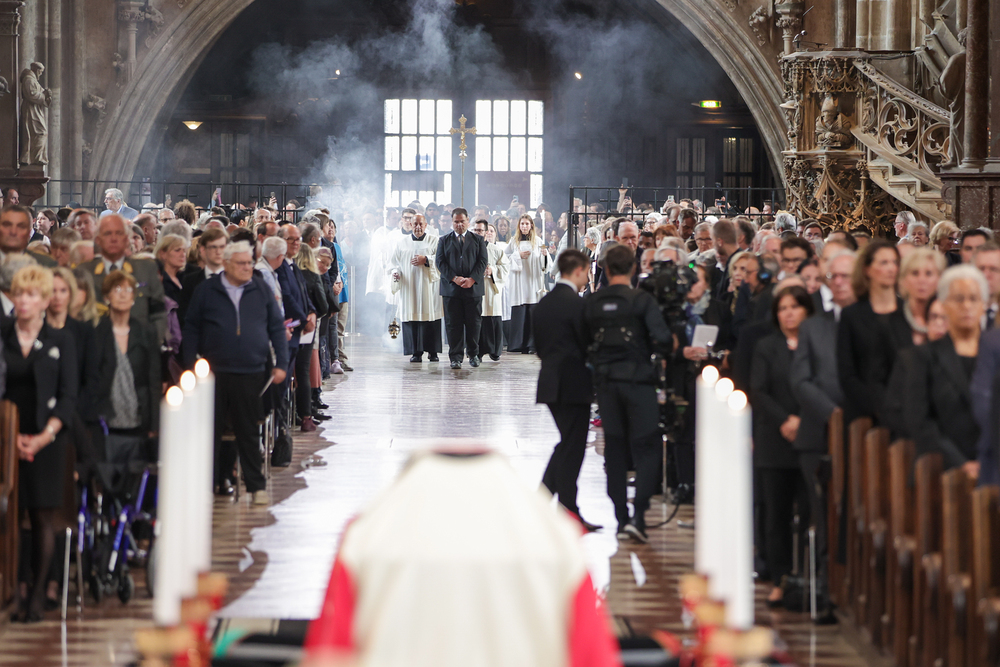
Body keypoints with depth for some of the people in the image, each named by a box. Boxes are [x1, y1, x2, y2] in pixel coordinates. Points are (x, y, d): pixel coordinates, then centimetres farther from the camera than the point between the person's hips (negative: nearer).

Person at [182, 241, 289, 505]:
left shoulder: (262, 290, 7)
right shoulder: (207, 291, 3)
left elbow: (277, 327, 11)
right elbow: (191, 328, 6)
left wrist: (281, 363, 4)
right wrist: (191, 365, 0)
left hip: (250, 374, 1)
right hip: (214, 372, 0)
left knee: (249, 432, 4)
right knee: (211, 431, 4)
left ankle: (256, 486, 8)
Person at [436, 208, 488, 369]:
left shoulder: (478, 240, 11)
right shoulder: (444, 240, 12)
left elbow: (483, 261, 3)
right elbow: (440, 262, 2)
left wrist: (472, 279, -11)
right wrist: (454, 278, -12)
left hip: (473, 288, 0)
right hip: (451, 288, 0)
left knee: (474, 323, 2)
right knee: (453, 324, -2)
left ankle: (473, 354, 15)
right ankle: (456, 357, 2)